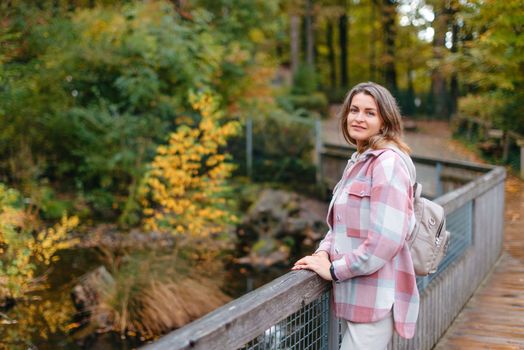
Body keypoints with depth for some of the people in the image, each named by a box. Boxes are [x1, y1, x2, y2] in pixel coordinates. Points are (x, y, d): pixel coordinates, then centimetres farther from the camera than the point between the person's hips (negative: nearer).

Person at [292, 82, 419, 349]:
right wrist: (323, 252, -1)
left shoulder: (389, 162, -15)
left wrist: (334, 270, -16)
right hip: (356, 293, 9)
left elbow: (386, 239, -23)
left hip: (376, 297, -9)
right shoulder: (357, 162, 15)